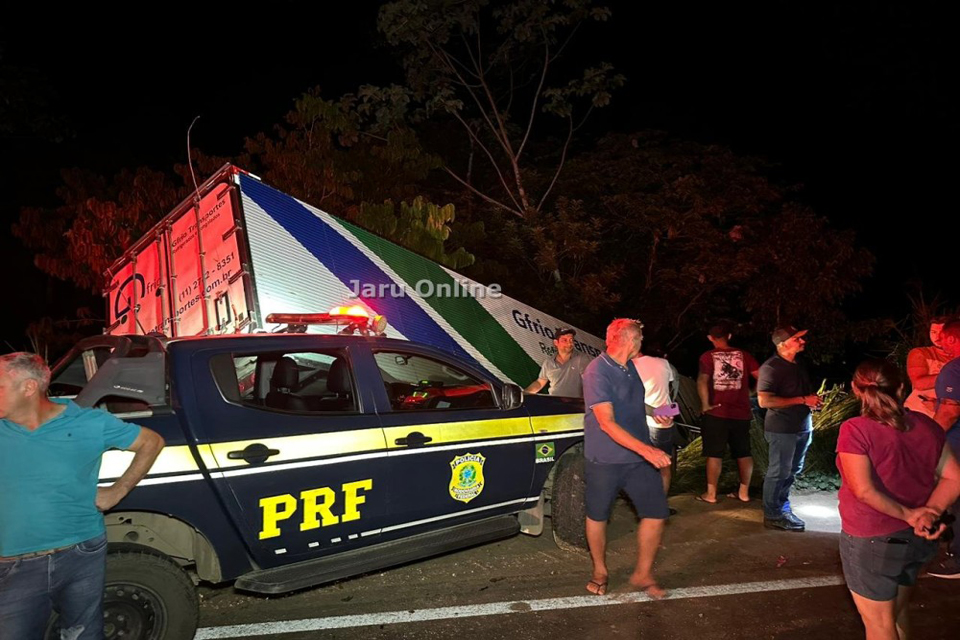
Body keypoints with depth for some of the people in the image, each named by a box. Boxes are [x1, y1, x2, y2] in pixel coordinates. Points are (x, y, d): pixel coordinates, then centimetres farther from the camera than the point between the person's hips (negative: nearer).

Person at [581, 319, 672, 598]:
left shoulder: (630, 367, 8)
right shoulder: (597, 372, -19)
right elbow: (607, 423, -26)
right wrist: (646, 449, -33)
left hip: (638, 458, 7)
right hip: (604, 460, -7)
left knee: (656, 513, 3)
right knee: (597, 516, 10)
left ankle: (643, 574, 21)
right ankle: (600, 571, 33)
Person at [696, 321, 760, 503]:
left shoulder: (708, 356, -5)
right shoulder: (743, 355, 3)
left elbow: (702, 381, -19)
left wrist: (705, 405, -13)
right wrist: (751, 395, 13)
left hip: (716, 413, -3)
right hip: (741, 412, 3)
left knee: (714, 454, 4)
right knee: (743, 453, 15)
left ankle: (711, 493, 8)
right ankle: (744, 492, 22)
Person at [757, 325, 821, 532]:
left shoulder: (798, 365, 10)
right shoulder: (771, 367, -18)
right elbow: (764, 400, -27)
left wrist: (813, 399, 2)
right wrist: (803, 400, -24)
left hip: (802, 427, 9)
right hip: (782, 430, -9)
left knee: (792, 471, 17)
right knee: (778, 472, 1)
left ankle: (782, 508, 31)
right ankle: (773, 516, 13)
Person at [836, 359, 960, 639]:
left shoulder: (855, 430, -19)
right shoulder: (926, 425, -2)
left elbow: (864, 490, -25)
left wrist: (909, 514, -14)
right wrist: (929, 512, -10)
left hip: (873, 541, -6)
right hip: (917, 538, 6)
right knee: (897, 615, 26)